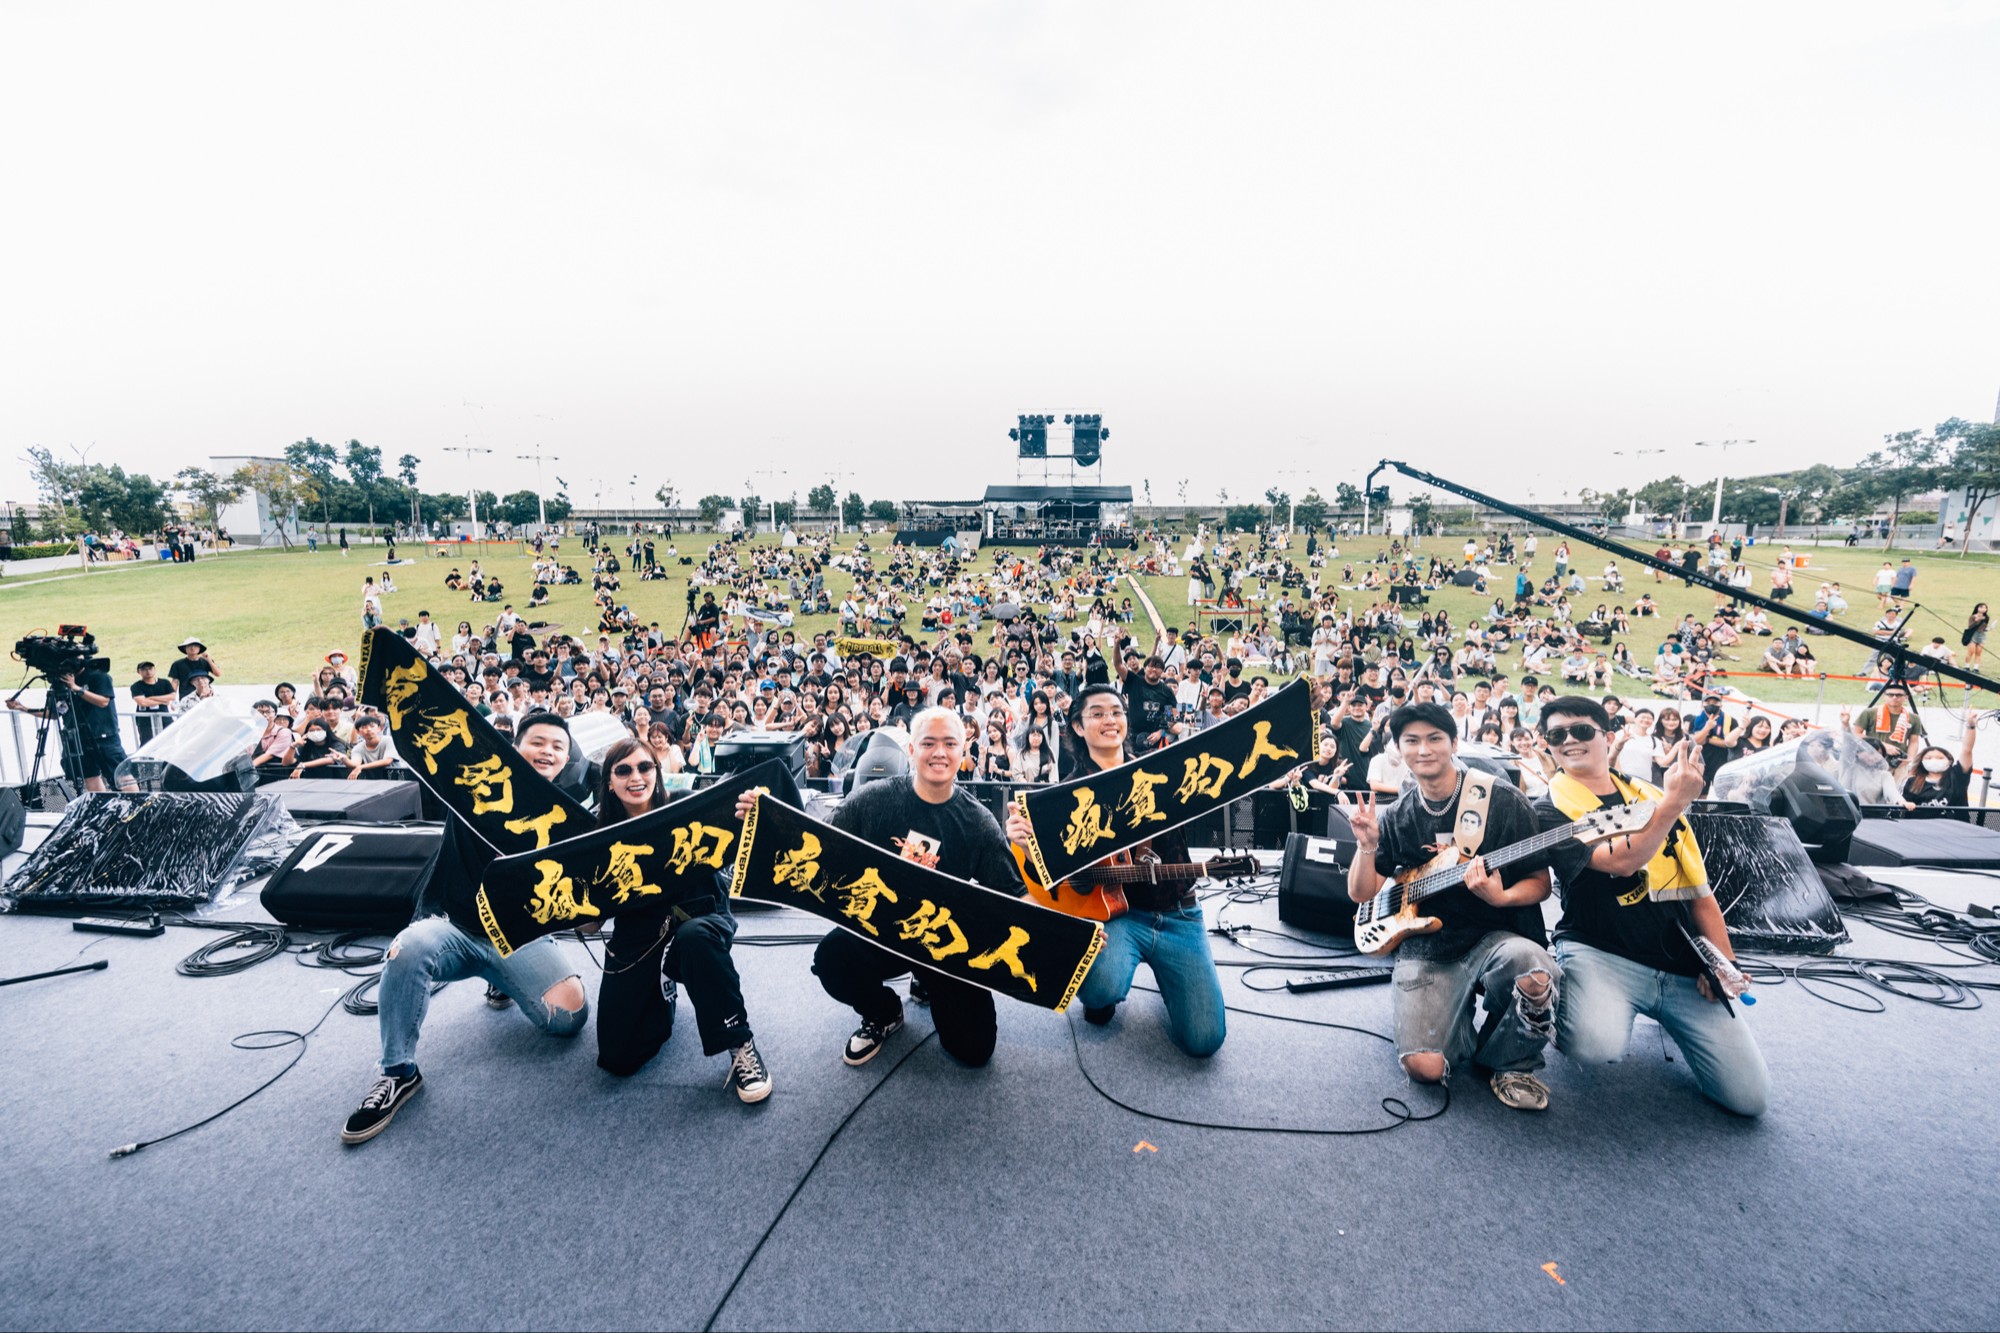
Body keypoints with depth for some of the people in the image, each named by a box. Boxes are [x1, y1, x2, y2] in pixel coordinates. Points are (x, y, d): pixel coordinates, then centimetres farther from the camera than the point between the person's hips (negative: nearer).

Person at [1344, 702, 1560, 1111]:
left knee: (1535, 975, -38)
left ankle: (1508, 1061, -4)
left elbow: (1540, 883, 0)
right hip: (1426, 945, 1)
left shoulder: (1504, 801, -3)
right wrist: (1367, 845, -13)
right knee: (1424, 1066, -19)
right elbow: (1361, 894, 5)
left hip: (1493, 935, -1)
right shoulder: (1395, 819, 5)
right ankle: (1462, 1029, 18)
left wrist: (1500, 897, -22)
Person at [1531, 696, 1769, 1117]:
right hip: (1600, 954, -5)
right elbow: (1621, 861, -23)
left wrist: (1722, 962, 3)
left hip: (1683, 966, 5)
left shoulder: (1652, 796, 12)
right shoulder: (1552, 810, -5)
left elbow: (1698, 887, 14)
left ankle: (1669, 1016, 25)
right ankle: (1571, 1003, 3)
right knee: (1596, 1045, -32)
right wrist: (1675, 801, -26)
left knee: (1749, 1096, -2)